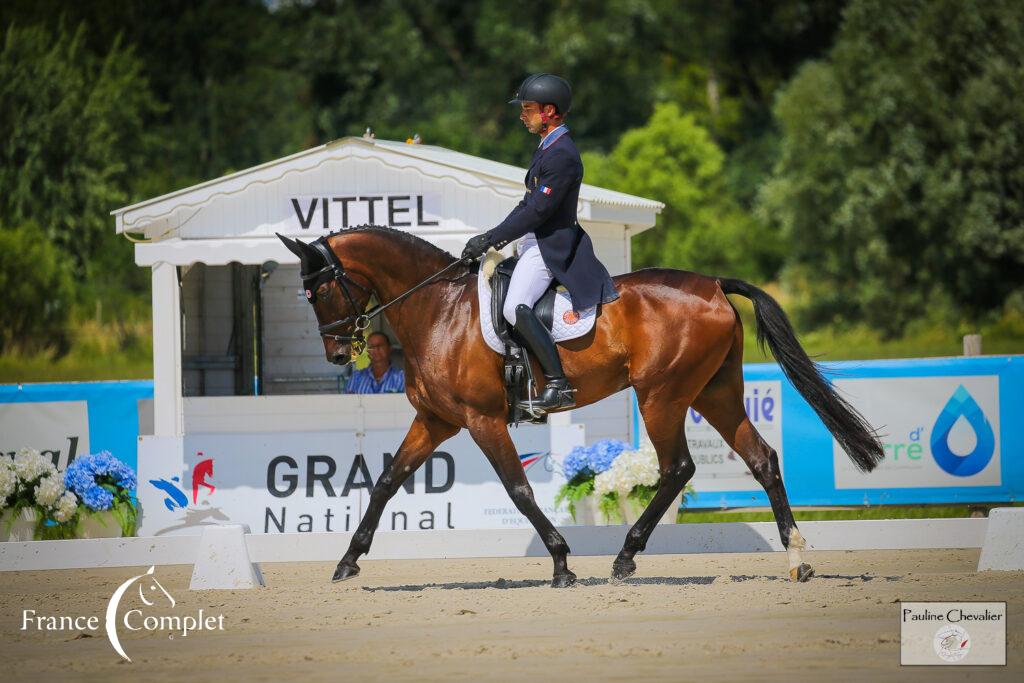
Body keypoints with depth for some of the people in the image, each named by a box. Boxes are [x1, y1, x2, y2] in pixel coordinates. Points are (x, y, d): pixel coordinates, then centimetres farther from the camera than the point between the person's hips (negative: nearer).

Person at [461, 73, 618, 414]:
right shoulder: (548, 147, 13)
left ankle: (559, 386, -30)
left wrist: (491, 239, -18)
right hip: (535, 242, 11)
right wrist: (494, 236, 12)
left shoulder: (563, 156, -19)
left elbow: (538, 211, -22)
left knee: (515, 308, -28)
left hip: (550, 247, -11)